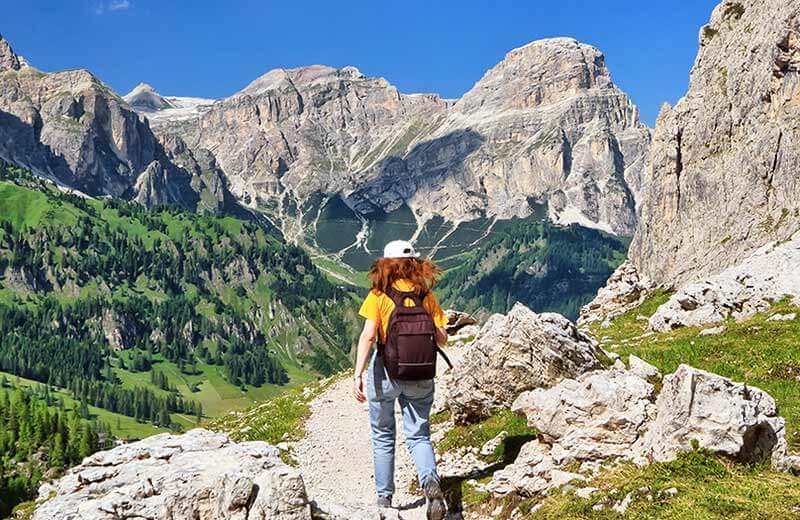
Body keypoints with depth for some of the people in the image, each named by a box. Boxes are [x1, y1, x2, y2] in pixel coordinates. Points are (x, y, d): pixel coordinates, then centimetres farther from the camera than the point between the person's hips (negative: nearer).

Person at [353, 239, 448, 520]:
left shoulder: (379, 295, -6)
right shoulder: (426, 295, 1)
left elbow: (368, 335, -17)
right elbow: (442, 339, 2)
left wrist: (358, 373, -21)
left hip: (386, 371, -2)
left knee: (383, 438, 15)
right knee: (418, 436, 10)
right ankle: (430, 481, -16)